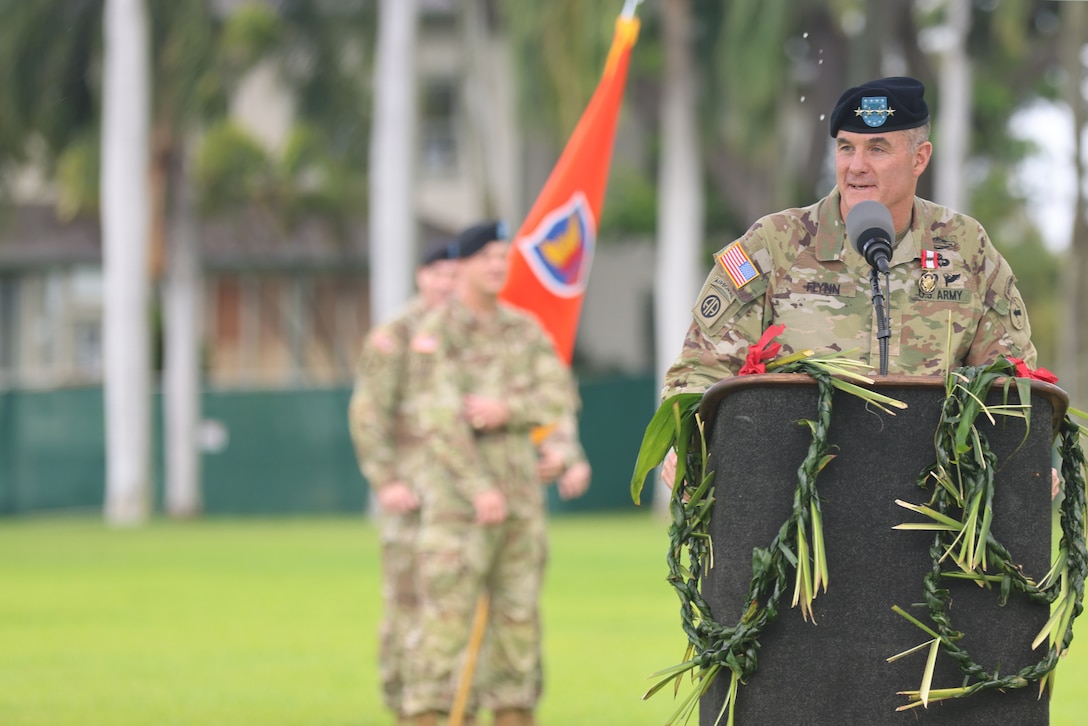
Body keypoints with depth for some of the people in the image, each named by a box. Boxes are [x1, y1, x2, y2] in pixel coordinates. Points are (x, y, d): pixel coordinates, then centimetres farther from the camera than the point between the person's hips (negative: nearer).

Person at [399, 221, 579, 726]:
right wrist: (481, 490, -20)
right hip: (458, 493, -6)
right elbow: (438, 419, -15)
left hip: (520, 488, 6)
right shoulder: (435, 335, -7)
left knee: (518, 609, 6)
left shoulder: (523, 329, 11)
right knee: (447, 609, -10)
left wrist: (506, 410, -17)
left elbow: (560, 397, 2)